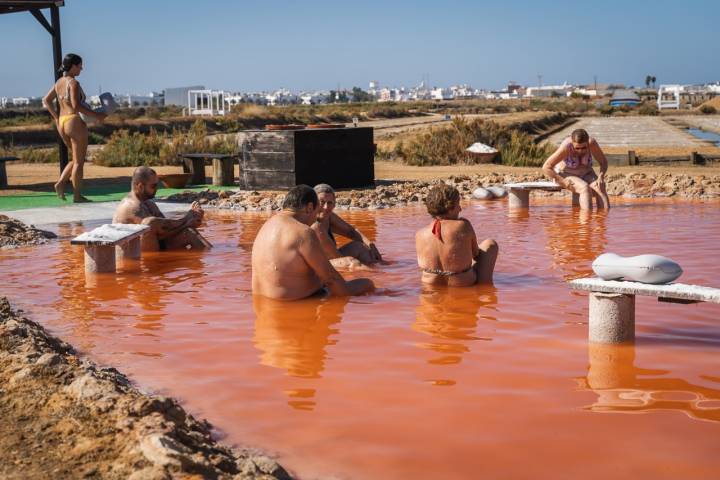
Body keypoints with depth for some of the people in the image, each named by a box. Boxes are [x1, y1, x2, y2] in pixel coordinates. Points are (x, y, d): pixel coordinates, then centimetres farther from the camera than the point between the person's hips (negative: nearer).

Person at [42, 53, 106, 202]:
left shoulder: (59, 82, 12)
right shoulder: (73, 83, -13)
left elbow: (46, 100, 14)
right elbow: (76, 106, -21)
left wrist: (56, 118, 12)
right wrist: (96, 115, -16)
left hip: (62, 124, 8)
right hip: (75, 122, -8)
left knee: (77, 159, 20)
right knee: (79, 161, 2)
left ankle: (61, 183, 4)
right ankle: (77, 195, 4)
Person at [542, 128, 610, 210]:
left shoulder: (592, 143, -19)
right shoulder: (566, 147, -28)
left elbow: (603, 162, -4)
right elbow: (546, 167, -24)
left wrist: (601, 176, -22)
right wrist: (563, 181, -27)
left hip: (586, 174, 4)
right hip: (566, 175, -4)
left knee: (600, 188, -26)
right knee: (585, 188, -33)